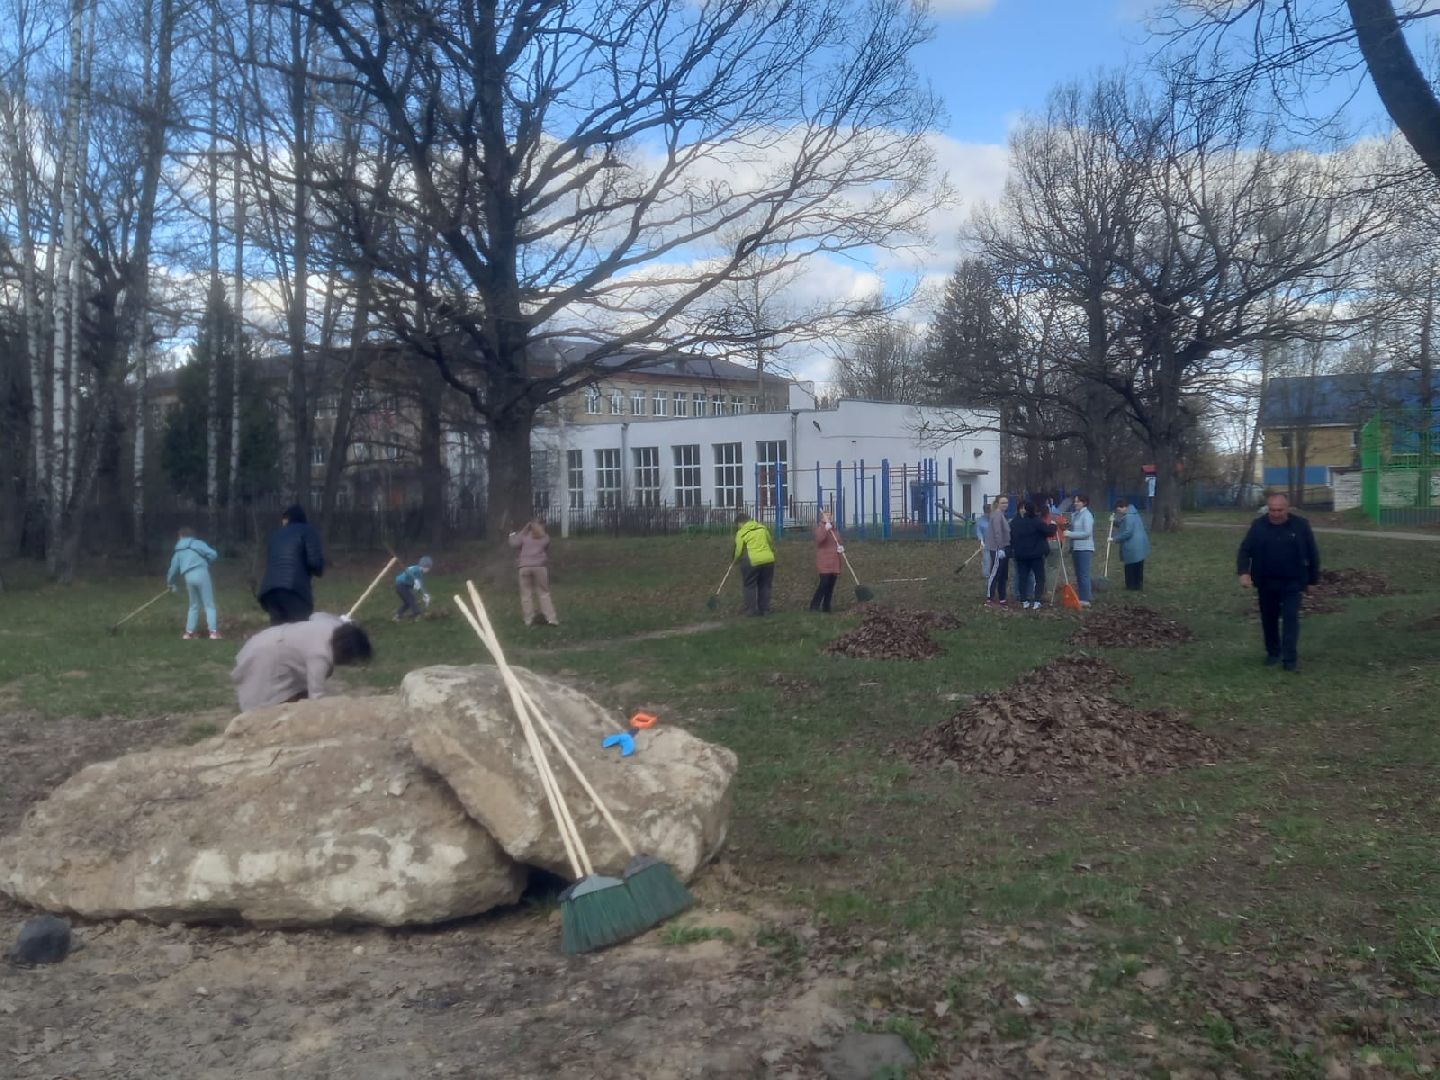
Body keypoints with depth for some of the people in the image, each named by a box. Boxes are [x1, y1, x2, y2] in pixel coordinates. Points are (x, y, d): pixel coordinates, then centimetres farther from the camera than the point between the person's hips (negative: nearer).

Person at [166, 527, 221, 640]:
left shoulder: (178, 551, 22)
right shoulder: (197, 543, 8)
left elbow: (173, 569, 27)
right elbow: (212, 554, -4)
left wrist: (170, 583, 43)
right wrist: (206, 562, 17)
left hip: (188, 577, 4)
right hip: (201, 573, -4)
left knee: (194, 605, 20)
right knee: (209, 605, -1)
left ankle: (189, 632, 20)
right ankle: (213, 631, -10)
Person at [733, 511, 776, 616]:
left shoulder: (741, 533, -2)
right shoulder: (762, 528, 13)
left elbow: (739, 551, -2)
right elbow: (770, 543, 19)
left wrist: (736, 560, 16)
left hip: (752, 561, -5)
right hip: (768, 560, 5)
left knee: (750, 586, 7)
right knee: (765, 585, 13)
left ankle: (751, 610, 3)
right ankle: (765, 609, 14)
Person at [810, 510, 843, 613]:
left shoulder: (834, 529, 18)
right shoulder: (819, 528, -5)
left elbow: (839, 543, 23)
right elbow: (819, 539, -25)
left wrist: (841, 548, 0)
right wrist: (826, 528, -34)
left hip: (834, 562, 7)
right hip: (824, 562, -7)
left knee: (831, 585, 7)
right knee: (824, 583, -15)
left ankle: (826, 607, 13)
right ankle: (814, 605, -9)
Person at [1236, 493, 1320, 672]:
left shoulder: (1300, 525, -5)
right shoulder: (1258, 525, -2)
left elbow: (1312, 554, 3)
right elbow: (1245, 550, -2)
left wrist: (1312, 580, 5)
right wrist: (1243, 572, -19)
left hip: (1292, 583, -2)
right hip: (1266, 582, 2)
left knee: (1291, 619, -6)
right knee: (1269, 619, 10)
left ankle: (1290, 658, -4)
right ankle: (1273, 652, 26)